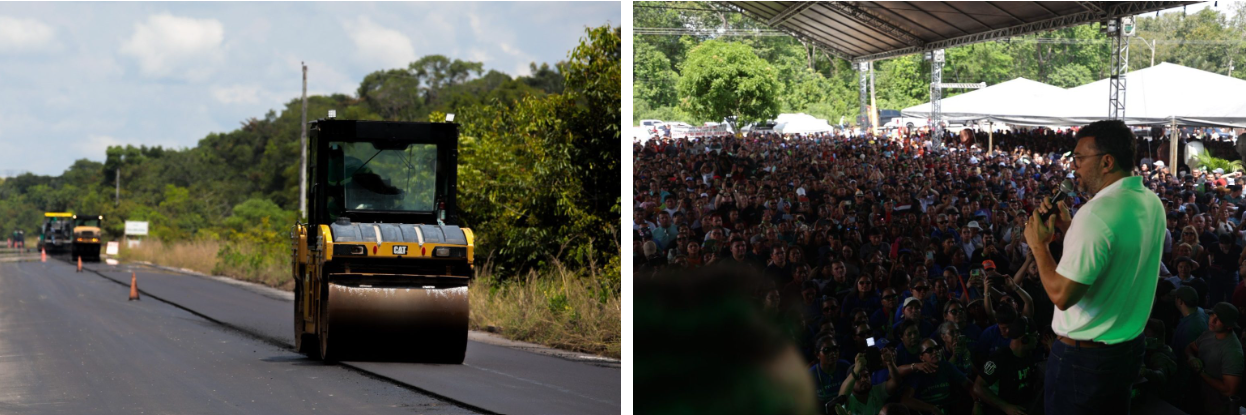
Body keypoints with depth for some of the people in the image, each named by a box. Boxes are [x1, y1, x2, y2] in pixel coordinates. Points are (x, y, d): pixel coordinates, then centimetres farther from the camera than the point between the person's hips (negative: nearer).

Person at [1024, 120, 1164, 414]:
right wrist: (1069, 227, 10)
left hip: (1084, 356, -9)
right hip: (1131, 346, 9)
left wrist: (1039, 245, -12)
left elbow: (1062, 295, -26)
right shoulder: (1151, 203, 2)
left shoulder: (1098, 213, -26)